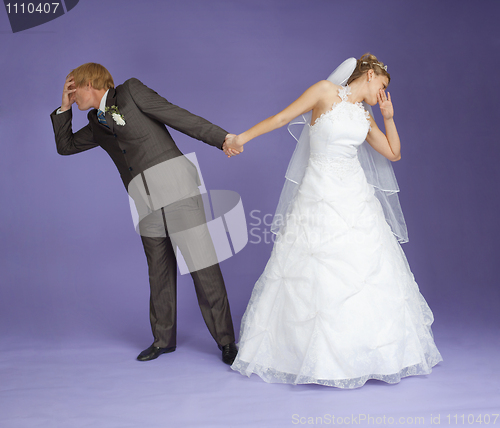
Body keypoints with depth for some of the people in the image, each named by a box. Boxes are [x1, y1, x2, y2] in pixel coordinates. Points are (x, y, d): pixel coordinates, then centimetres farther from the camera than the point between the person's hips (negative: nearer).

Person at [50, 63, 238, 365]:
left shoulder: (131, 90, 6)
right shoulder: (96, 124, 24)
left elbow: (179, 117, 0)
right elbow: (65, 146, 32)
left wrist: (223, 138, -7)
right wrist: (65, 107, 21)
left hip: (174, 182, -6)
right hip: (145, 199, 6)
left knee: (201, 263, -8)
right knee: (160, 272, 10)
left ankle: (226, 341, -1)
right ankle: (164, 339, 24)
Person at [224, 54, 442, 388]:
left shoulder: (365, 118, 16)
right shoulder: (326, 91, -1)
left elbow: (394, 153, 21)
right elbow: (282, 117, -2)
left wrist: (389, 116, 14)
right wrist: (242, 138, -7)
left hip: (356, 197, 6)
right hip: (319, 195, -5)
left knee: (368, 270, 3)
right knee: (315, 276, -1)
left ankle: (378, 348, 17)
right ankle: (317, 353, 15)